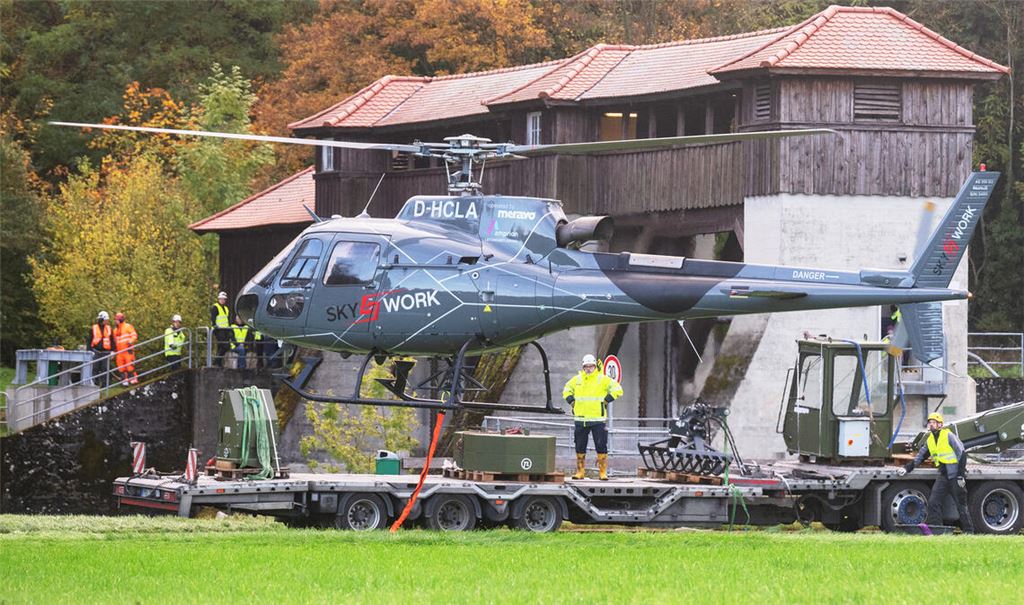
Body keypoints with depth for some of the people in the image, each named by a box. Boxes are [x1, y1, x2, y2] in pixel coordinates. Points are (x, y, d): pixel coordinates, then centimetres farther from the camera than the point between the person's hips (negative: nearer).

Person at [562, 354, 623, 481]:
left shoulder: (603, 380, -2)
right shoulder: (577, 380, 9)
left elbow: (617, 389, -2)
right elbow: (567, 389, 26)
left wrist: (606, 400, -9)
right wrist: (571, 401, 9)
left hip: (598, 419, -3)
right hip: (580, 419, 3)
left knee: (601, 446, -4)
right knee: (580, 447, 7)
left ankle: (603, 472, 0)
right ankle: (580, 471, 15)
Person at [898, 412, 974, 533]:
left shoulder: (948, 436, -11)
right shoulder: (930, 440, 10)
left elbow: (962, 455, -12)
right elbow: (920, 457, 20)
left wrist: (961, 475, -16)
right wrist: (907, 468, 9)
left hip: (955, 475, -6)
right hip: (943, 476, 6)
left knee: (961, 505, 0)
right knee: (933, 502, -5)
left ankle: (969, 531, 8)